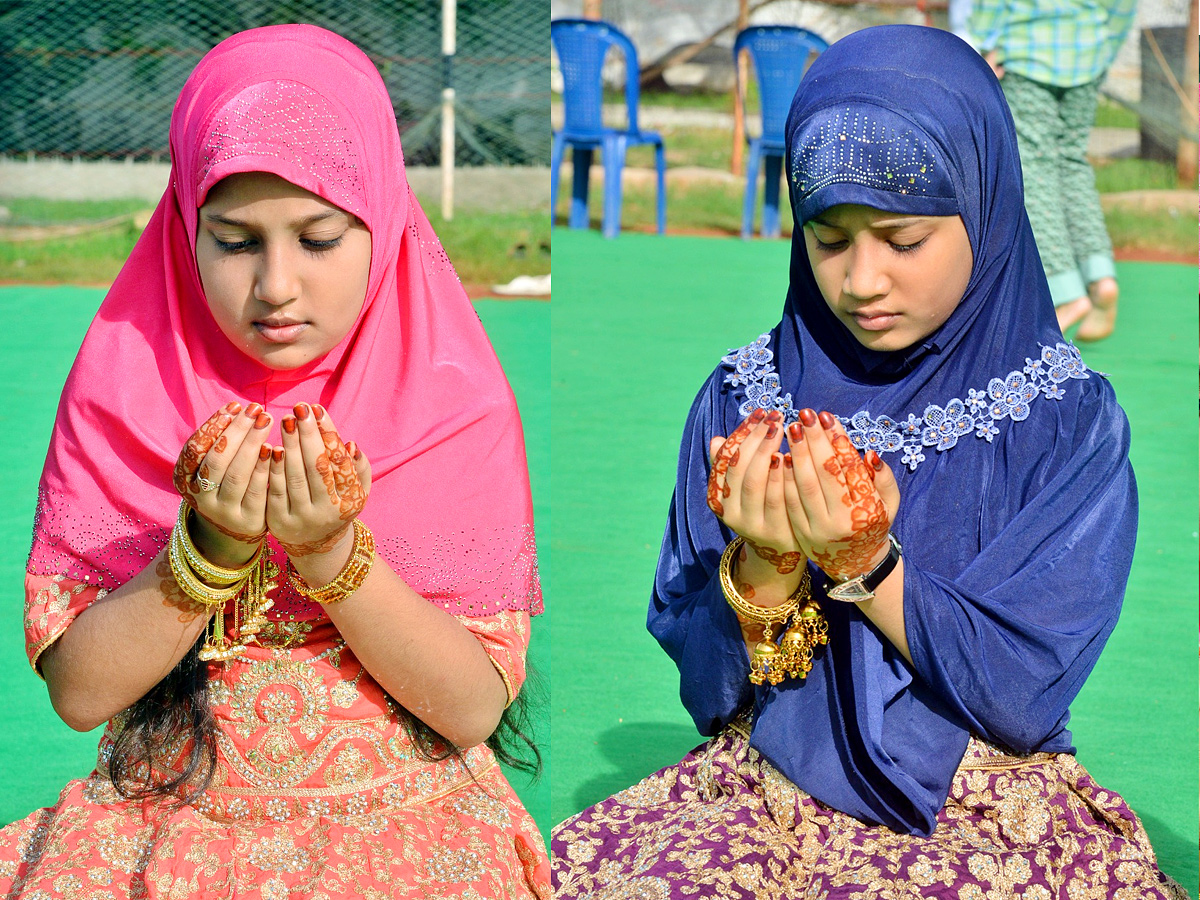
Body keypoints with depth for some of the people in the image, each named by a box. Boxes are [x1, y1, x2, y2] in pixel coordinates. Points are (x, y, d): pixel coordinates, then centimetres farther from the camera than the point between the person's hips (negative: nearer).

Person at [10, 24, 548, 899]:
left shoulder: (454, 404, -1)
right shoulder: (125, 388, 1)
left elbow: (475, 708, -5)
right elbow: (77, 691, -2)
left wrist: (332, 554, -17)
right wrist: (210, 549, -16)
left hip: (409, 824, 0)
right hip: (171, 819, 1)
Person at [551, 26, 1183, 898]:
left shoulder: (1071, 422, -5)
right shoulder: (741, 399, 3)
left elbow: (1023, 697, -9)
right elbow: (706, 691, 3)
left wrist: (864, 563, -19)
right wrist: (763, 564, -16)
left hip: (987, 814, -2)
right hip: (771, 783, 3)